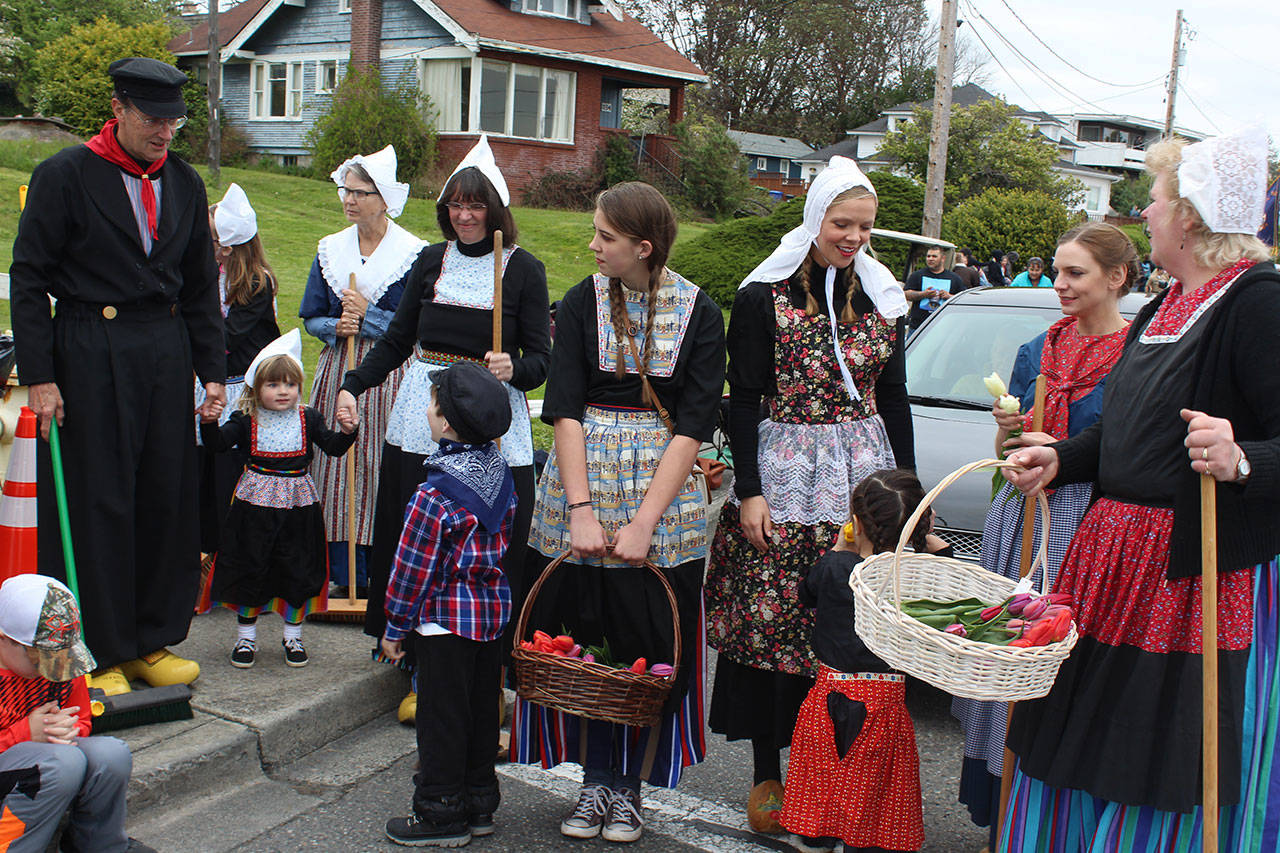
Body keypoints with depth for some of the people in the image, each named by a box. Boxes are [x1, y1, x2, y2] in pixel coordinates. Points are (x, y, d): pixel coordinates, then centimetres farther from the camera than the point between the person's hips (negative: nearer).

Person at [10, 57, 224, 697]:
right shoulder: (65, 175, -4)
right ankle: (97, 655, 12)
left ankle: (151, 640, 21)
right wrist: (38, 376, -11)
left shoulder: (185, 183, 11)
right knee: (96, 504, 0)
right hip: (89, 359, -5)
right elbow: (29, 278, -5)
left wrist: (212, 370, 10)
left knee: (167, 498, 7)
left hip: (167, 354, 5)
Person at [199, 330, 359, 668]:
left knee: (297, 570, 6)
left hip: (299, 503, 1)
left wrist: (347, 431, -18)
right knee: (250, 568, 6)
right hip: (255, 503, -1)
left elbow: (333, 447, 1)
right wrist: (209, 422, -29)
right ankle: (246, 636, 23)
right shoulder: (246, 420, -2)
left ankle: (293, 635, 24)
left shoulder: (308, 418, 2)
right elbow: (218, 443, -11)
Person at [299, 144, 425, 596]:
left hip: (390, 376, -4)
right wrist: (335, 328, -7)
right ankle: (344, 575, 12)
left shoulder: (413, 253, -3)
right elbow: (310, 317, 13)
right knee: (337, 469, 3)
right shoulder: (330, 249, 11)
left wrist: (367, 314, -13)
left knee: (382, 469, -4)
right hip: (339, 369, 4)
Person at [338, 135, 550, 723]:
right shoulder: (431, 261, 12)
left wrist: (514, 369, -22)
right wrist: (353, 384, 6)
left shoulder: (524, 269, 1)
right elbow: (397, 340, 17)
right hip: (422, 419, 4)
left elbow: (541, 358, -1)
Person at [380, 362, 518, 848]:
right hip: (493, 608, 8)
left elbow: (414, 569, -16)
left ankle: (442, 812, 15)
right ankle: (480, 802, 28)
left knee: (442, 714, 4)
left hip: (445, 620, -8)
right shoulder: (501, 474, 1)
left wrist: (395, 628, -6)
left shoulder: (435, 496, -22)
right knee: (482, 708, 16)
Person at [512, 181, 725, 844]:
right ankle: (594, 780, 20)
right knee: (581, 635, 4)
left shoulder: (698, 313, -3)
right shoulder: (581, 304, 0)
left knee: (651, 643, 2)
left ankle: (629, 787, 19)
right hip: (583, 480, 1)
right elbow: (565, 410, -6)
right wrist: (581, 511, -16)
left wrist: (643, 523, -15)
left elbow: (693, 426, -8)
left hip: (663, 491, -1)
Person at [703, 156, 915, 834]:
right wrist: (748, 491, -9)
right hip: (785, 474, -3)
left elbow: (894, 400, 15)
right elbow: (743, 402, -3)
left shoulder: (882, 300, 11)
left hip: (864, 472, 3)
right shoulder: (763, 298, -1)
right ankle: (767, 774, 10)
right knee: (771, 621, -2)